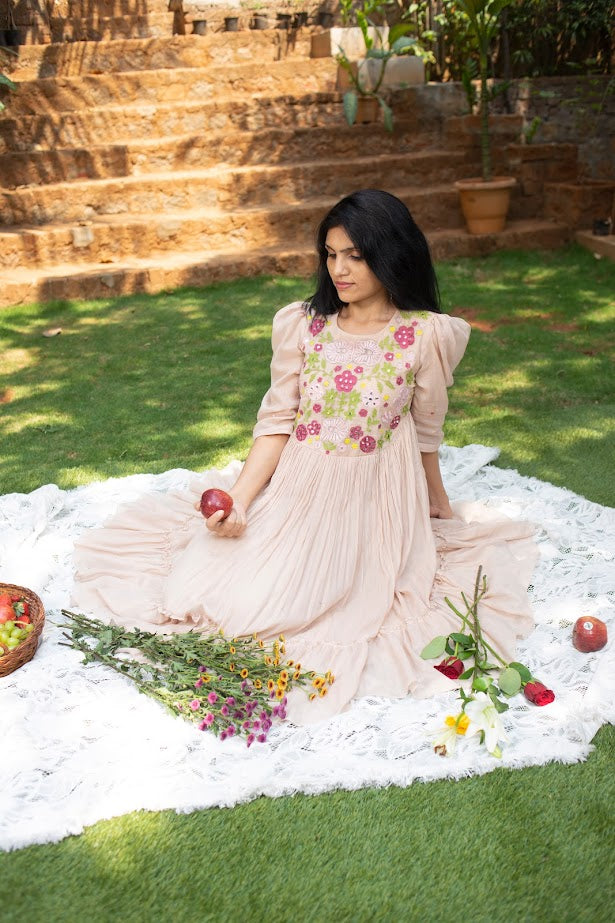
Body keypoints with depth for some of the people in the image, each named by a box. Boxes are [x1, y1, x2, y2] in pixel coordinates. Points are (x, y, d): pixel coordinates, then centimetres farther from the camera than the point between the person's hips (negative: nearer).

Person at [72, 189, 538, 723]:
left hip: (371, 499, -3)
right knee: (197, 589, -7)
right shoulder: (302, 325, 0)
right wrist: (238, 500, -14)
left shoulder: (426, 335, -7)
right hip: (293, 488, 3)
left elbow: (426, 433, 6)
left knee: (270, 611, -15)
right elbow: (277, 421, -2)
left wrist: (438, 504, 19)